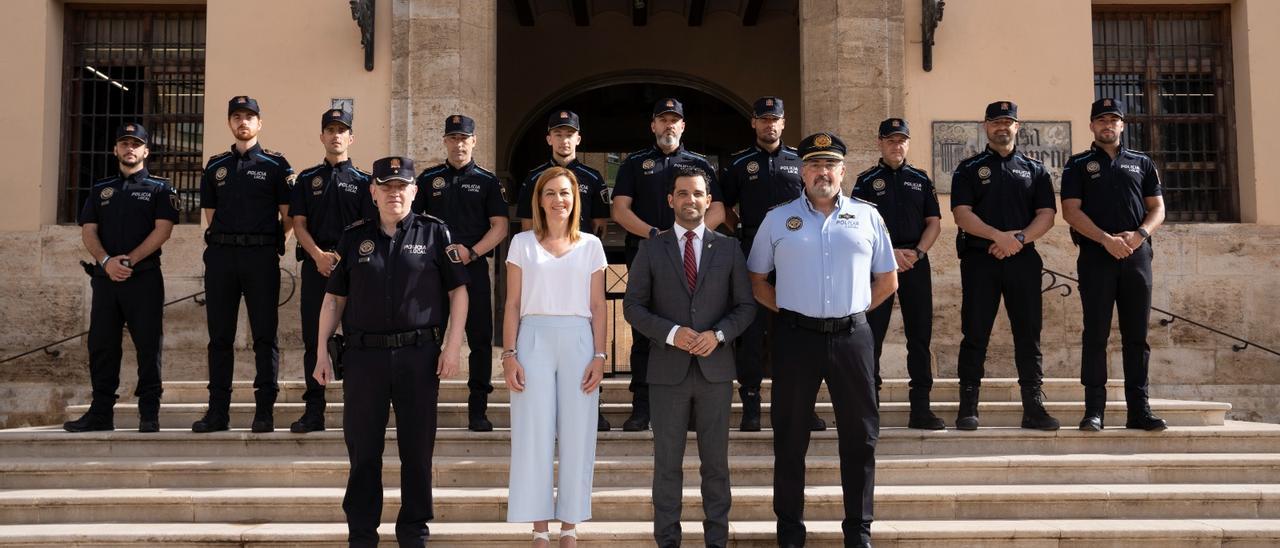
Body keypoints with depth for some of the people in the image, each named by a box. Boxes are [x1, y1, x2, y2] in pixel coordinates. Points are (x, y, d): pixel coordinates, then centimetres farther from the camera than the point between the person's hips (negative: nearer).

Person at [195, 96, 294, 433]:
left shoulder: (276, 165, 5)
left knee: (264, 335, -2)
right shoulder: (216, 166, 16)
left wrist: (270, 243, -1)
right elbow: (211, 215, 19)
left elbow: (288, 218, 4)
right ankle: (218, 411, 9)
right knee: (220, 336, 4)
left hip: (261, 255, -3)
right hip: (221, 255, 4)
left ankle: (264, 411, 1)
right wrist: (223, 242, 9)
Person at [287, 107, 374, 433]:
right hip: (316, 264, 2)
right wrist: (318, 255, -8)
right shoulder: (307, 179, 15)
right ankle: (313, 411, 5)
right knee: (313, 338, 1)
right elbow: (298, 224, 8)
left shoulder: (362, 181, 10)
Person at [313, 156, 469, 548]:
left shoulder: (433, 232, 4)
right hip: (364, 356, 2)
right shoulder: (354, 237, 10)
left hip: (419, 355, -1)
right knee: (363, 449, 6)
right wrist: (322, 350, 5)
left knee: (417, 450, 6)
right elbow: (334, 298, 12)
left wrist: (452, 346, -6)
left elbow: (458, 292, 3)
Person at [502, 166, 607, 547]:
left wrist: (600, 356, -1)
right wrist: (509, 354, -4)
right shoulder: (522, 243, 7)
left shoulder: (590, 245, 9)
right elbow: (512, 305, 5)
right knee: (534, 434, 0)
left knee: (577, 435, 3)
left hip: (578, 343, 1)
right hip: (534, 341, -1)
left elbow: (598, 306, 8)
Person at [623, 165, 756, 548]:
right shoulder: (651, 249, 4)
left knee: (716, 461, 7)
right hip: (668, 369, -1)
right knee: (668, 462, 5)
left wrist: (718, 334, -11)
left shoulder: (728, 249, 7)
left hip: (716, 368, 1)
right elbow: (633, 306, 1)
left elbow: (746, 306, 7)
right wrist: (671, 332, -14)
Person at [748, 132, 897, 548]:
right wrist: (789, 311, 3)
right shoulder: (778, 219, 5)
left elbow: (887, 280, 13)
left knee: (860, 435, 6)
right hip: (796, 337, -1)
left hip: (852, 336, 1)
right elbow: (756, 279, 10)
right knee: (790, 436, 5)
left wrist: (854, 310, 7)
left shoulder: (867, 216, 7)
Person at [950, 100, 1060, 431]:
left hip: (1023, 259, 2)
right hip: (979, 259, -2)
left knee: (1028, 334, 2)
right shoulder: (969, 169, 9)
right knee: (975, 334, -2)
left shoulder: (1035, 170, 15)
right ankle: (968, 407, 3)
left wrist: (1020, 238, -13)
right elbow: (961, 214, -4)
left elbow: (1046, 215, 5)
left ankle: (1033, 407, 6)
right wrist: (999, 236, -17)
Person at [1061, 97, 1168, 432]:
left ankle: (1139, 409, 6)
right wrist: (1106, 239, -14)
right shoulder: (1078, 165, 9)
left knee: (1137, 335, 3)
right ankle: (1094, 410, -1)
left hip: (1137, 255, 3)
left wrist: (1140, 234, -9)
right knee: (1096, 334, -4)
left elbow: (1157, 208, 11)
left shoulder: (1142, 163, 17)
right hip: (1095, 256, -2)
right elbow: (1071, 211, -2)